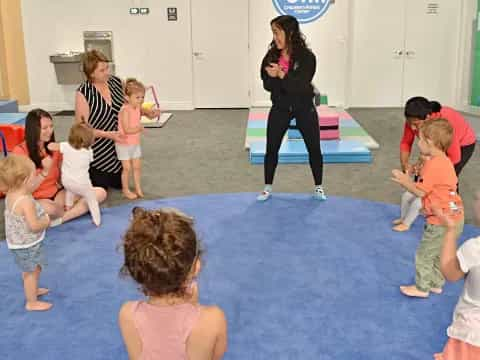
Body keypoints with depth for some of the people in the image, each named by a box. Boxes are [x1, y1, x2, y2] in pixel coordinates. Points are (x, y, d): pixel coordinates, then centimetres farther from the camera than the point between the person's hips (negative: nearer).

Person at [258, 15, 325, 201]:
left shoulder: (306, 56, -16)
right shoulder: (271, 56, -6)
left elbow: (302, 85, -25)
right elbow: (267, 85, -11)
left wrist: (281, 75, -35)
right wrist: (274, 77, -31)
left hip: (304, 108, -2)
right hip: (280, 109, 2)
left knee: (314, 148, 6)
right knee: (271, 148, 4)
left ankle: (318, 187, 23)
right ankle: (268, 188, 20)